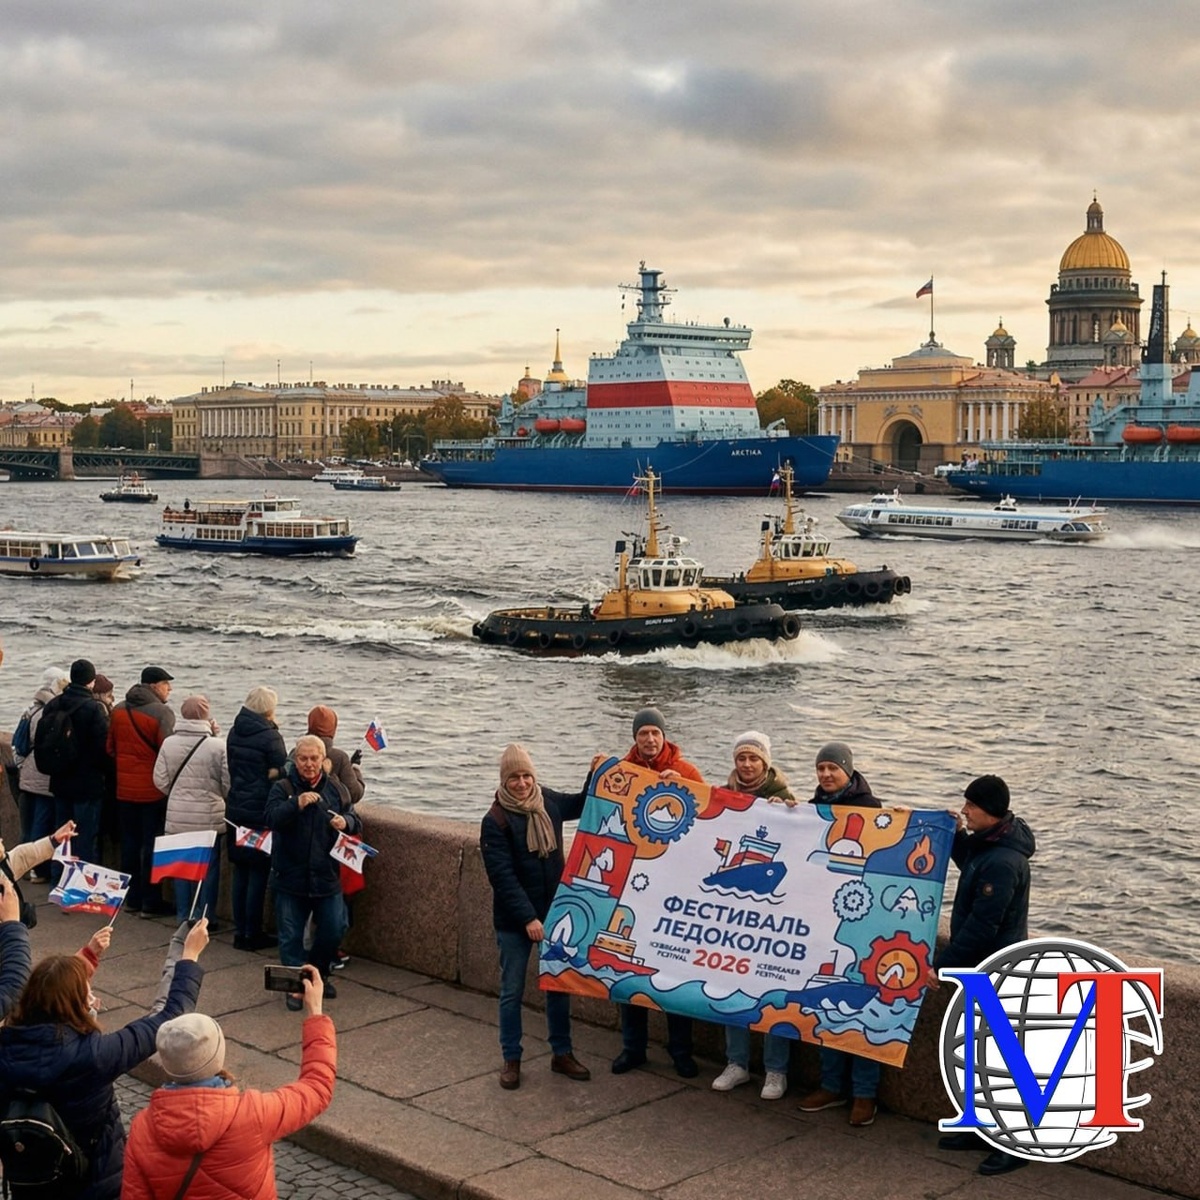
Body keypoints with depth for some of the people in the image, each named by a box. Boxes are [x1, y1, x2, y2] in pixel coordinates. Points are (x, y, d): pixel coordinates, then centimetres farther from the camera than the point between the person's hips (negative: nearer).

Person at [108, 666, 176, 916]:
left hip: (124, 789, 6)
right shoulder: (161, 713, -15)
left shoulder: (119, 710, 5)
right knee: (152, 846, 1)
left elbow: (110, 748, 13)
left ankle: (132, 898, 20)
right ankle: (151, 902, 4)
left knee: (130, 843, 14)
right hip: (153, 790, -6)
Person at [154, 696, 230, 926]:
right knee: (208, 867, 9)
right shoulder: (217, 746, -13)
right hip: (209, 817, -3)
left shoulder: (169, 744, -5)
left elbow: (160, 780, -1)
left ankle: (184, 917, 20)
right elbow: (228, 784, -8)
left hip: (178, 816, 3)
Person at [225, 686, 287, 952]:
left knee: (240, 872, 12)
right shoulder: (270, 737, -13)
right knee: (259, 873, 1)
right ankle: (252, 934, 4)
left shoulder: (234, 734, 7)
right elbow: (280, 775, -10)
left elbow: (230, 771, 12)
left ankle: (240, 931, 17)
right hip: (261, 811, -7)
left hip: (235, 808, 7)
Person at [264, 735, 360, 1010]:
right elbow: (271, 819, -20)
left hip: (327, 877, 2)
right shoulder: (282, 788, -4)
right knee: (291, 934, 3)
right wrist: (296, 804, -37)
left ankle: (320, 974, 30)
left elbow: (355, 822, 9)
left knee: (333, 929, 6)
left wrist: (345, 822, -15)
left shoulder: (335, 789, 5)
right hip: (290, 877, -2)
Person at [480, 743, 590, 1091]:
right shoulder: (495, 821, -15)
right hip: (514, 920, -5)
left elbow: (582, 805, 22)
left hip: (555, 912, 5)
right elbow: (502, 876, -18)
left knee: (559, 984, 13)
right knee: (512, 991, 6)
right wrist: (527, 918, -21)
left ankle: (562, 1053, 26)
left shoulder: (548, 801, 0)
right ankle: (511, 1060, 18)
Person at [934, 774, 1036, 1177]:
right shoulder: (988, 842, 4)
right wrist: (958, 835, 10)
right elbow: (970, 868, 26)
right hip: (980, 967, 10)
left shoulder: (1002, 862, -27)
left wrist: (942, 963, -18)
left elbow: (981, 925, -25)